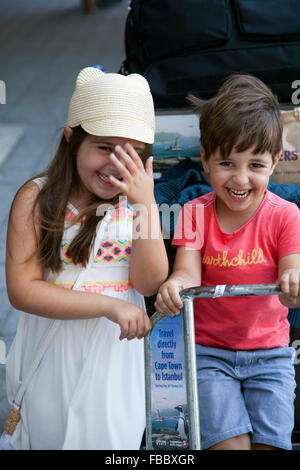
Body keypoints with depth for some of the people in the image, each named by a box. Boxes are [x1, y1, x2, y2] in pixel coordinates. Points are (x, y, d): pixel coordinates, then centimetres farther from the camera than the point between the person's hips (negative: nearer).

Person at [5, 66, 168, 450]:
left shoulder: (137, 201, -3)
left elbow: (150, 283, -10)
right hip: (50, 358, -2)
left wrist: (146, 203, -20)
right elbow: (22, 290, -16)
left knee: (109, 436, 14)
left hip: (113, 358, 2)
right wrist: (110, 306, -22)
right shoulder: (36, 198, -10)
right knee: (45, 433, 13)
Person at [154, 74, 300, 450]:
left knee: (270, 443, -9)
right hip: (209, 351, 0)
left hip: (269, 353, 1)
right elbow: (189, 271, -13)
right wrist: (175, 285, -39)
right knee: (230, 443, -15)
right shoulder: (195, 214, -3)